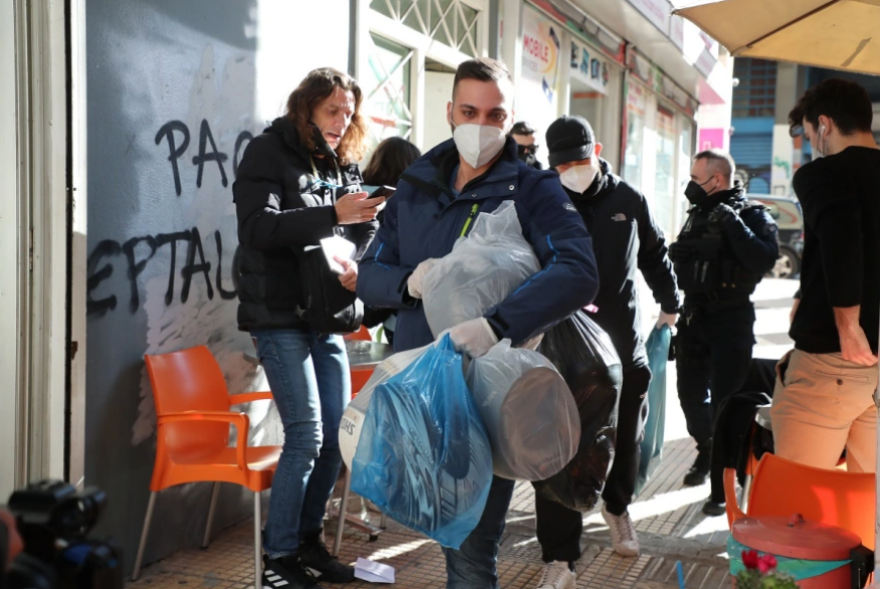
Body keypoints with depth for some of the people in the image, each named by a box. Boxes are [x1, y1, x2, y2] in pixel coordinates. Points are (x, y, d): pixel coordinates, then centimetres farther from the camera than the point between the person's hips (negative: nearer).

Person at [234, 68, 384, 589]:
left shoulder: (344, 162, 14)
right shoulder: (269, 153, -4)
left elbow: (362, 234, 13)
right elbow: (257, 228, -17)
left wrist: (359, 263, -10)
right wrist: (332, 214, -24)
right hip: (279, 316, -6)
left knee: (337, 434, 6)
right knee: (306, 436, -9)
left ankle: (309, 538, 23)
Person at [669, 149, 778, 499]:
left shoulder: (752, 216, -8)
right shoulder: (698, 214, 11)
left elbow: (764, 260, -26)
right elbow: (681, 260, 20)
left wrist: (733, 223, -26)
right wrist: (678, 253, 0)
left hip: (731, 320, -7)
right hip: (694, 316, 7)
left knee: (725, 399, -7)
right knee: (691, 393, 15)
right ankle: (706, 453, 38)